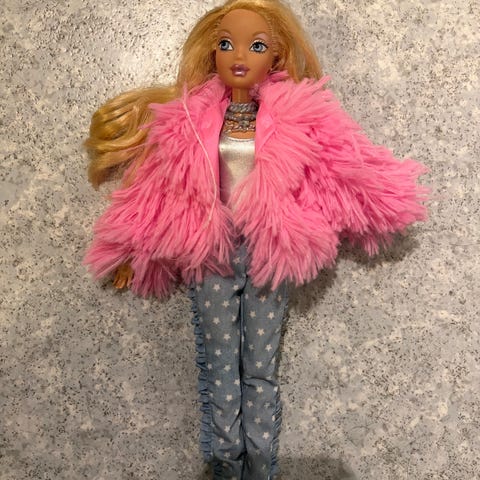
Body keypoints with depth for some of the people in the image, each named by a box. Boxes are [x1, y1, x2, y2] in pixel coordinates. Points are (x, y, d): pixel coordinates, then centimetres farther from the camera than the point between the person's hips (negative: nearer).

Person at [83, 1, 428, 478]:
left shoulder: (295, 118, -3)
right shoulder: (192, 118, -1)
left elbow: (340, 170, 5)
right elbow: (160, 184, 4)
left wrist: (380, 210, 9)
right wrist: (133, 250, 8)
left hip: (269, 251, 0)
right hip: (211, 250, 1)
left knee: (260, 367, 6)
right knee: (219, 367, 7)